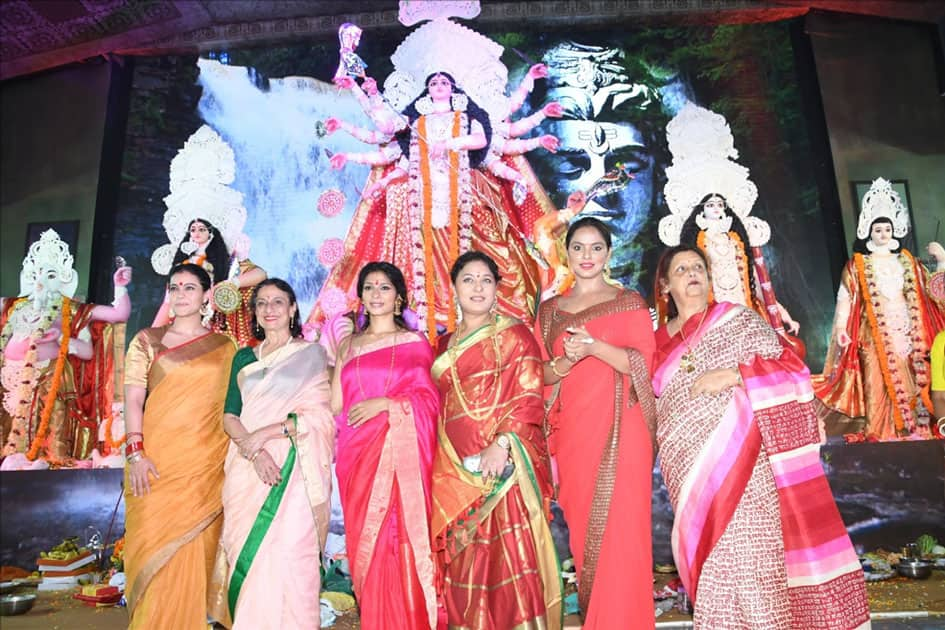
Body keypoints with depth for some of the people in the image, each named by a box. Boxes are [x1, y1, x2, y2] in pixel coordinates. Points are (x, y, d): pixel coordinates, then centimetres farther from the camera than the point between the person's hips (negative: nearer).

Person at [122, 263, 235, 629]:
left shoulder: (225, 347, 9)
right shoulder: (147, 341, 7)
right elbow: (133, 399, 0)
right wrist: (136, 452, -11)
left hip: (206, 464, 1)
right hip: (157, 460, 0)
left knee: (194, 552, 3)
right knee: (154, 547, 2)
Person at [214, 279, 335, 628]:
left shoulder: (311, 354, 4)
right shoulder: (244, 358, 15)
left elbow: (320, 414, -5)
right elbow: (230, 416, 6)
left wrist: (267, 432, -15)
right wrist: (253, 450, -13)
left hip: (292, 469, -3)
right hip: (247, 470, 4)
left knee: (288, 555, -6)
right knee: (247, 553, 5)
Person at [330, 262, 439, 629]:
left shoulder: (415, 342, 5)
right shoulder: (348, 346, 14)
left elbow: (430, 399, -2)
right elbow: (334, 404, 11)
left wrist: (385, 403, -13)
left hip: (401, 450, -3)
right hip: (358, 451, 3)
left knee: (401, 537, -4)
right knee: (364, 540, 6)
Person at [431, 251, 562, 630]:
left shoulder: (514, 335, 1)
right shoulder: (444, 345, 16)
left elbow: (529, 398, -7)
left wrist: (501, 443, -18)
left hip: (505, 464, -4)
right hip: (456, 469, 5)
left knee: (509, 553, -3)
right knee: (464, 559, 9)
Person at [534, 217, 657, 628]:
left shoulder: (629, 302, 6)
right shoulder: (550, 311, 14)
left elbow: (643, 362, -5)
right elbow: (542, 374, 10)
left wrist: (595, 347, -20)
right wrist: (566, 361, -11)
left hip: (619, 429, -3)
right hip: (572, 432, 3)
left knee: (617, 529, -4)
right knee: (582, 530, 6)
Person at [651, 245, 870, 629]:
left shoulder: (737, 320, 3)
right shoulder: (658, 344, 14)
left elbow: (790, 367, -5)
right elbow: (654, 408, 21)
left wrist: (732, 374, -15)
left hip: (741, 463, -3)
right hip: (690, 473, 3)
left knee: (749, 551, -6)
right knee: (712, 557, 3)